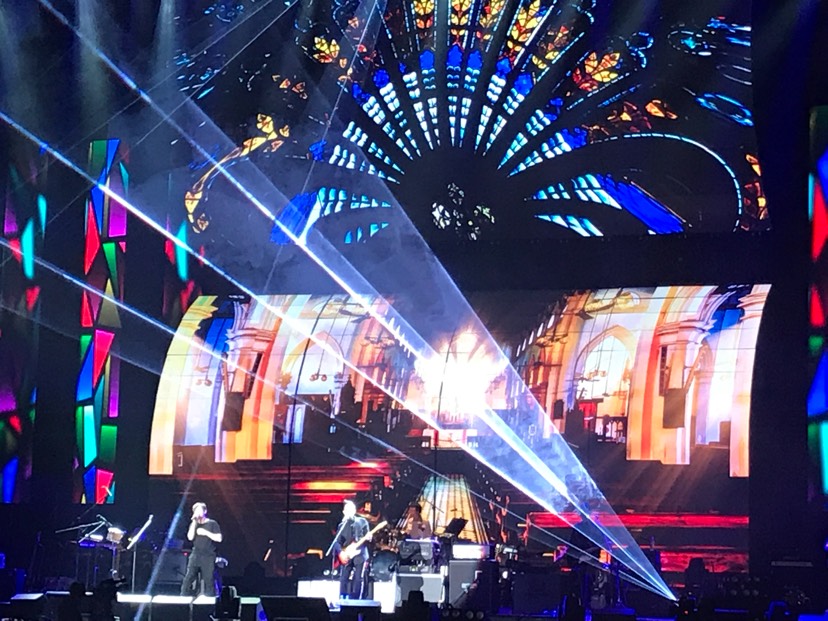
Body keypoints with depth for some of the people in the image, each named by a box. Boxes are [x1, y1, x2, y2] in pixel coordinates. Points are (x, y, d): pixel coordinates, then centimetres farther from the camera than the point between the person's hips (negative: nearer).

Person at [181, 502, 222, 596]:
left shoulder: (212, 524, 3)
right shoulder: (194, 524, 13)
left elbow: (219, 538, -4)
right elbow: (190, 537, -2)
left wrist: (206, 533, -12)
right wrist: (194, 522, -5)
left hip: (208, 557, -3)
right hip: (195, 556, 3)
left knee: (208, 581, -5)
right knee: (188, 580, -5)